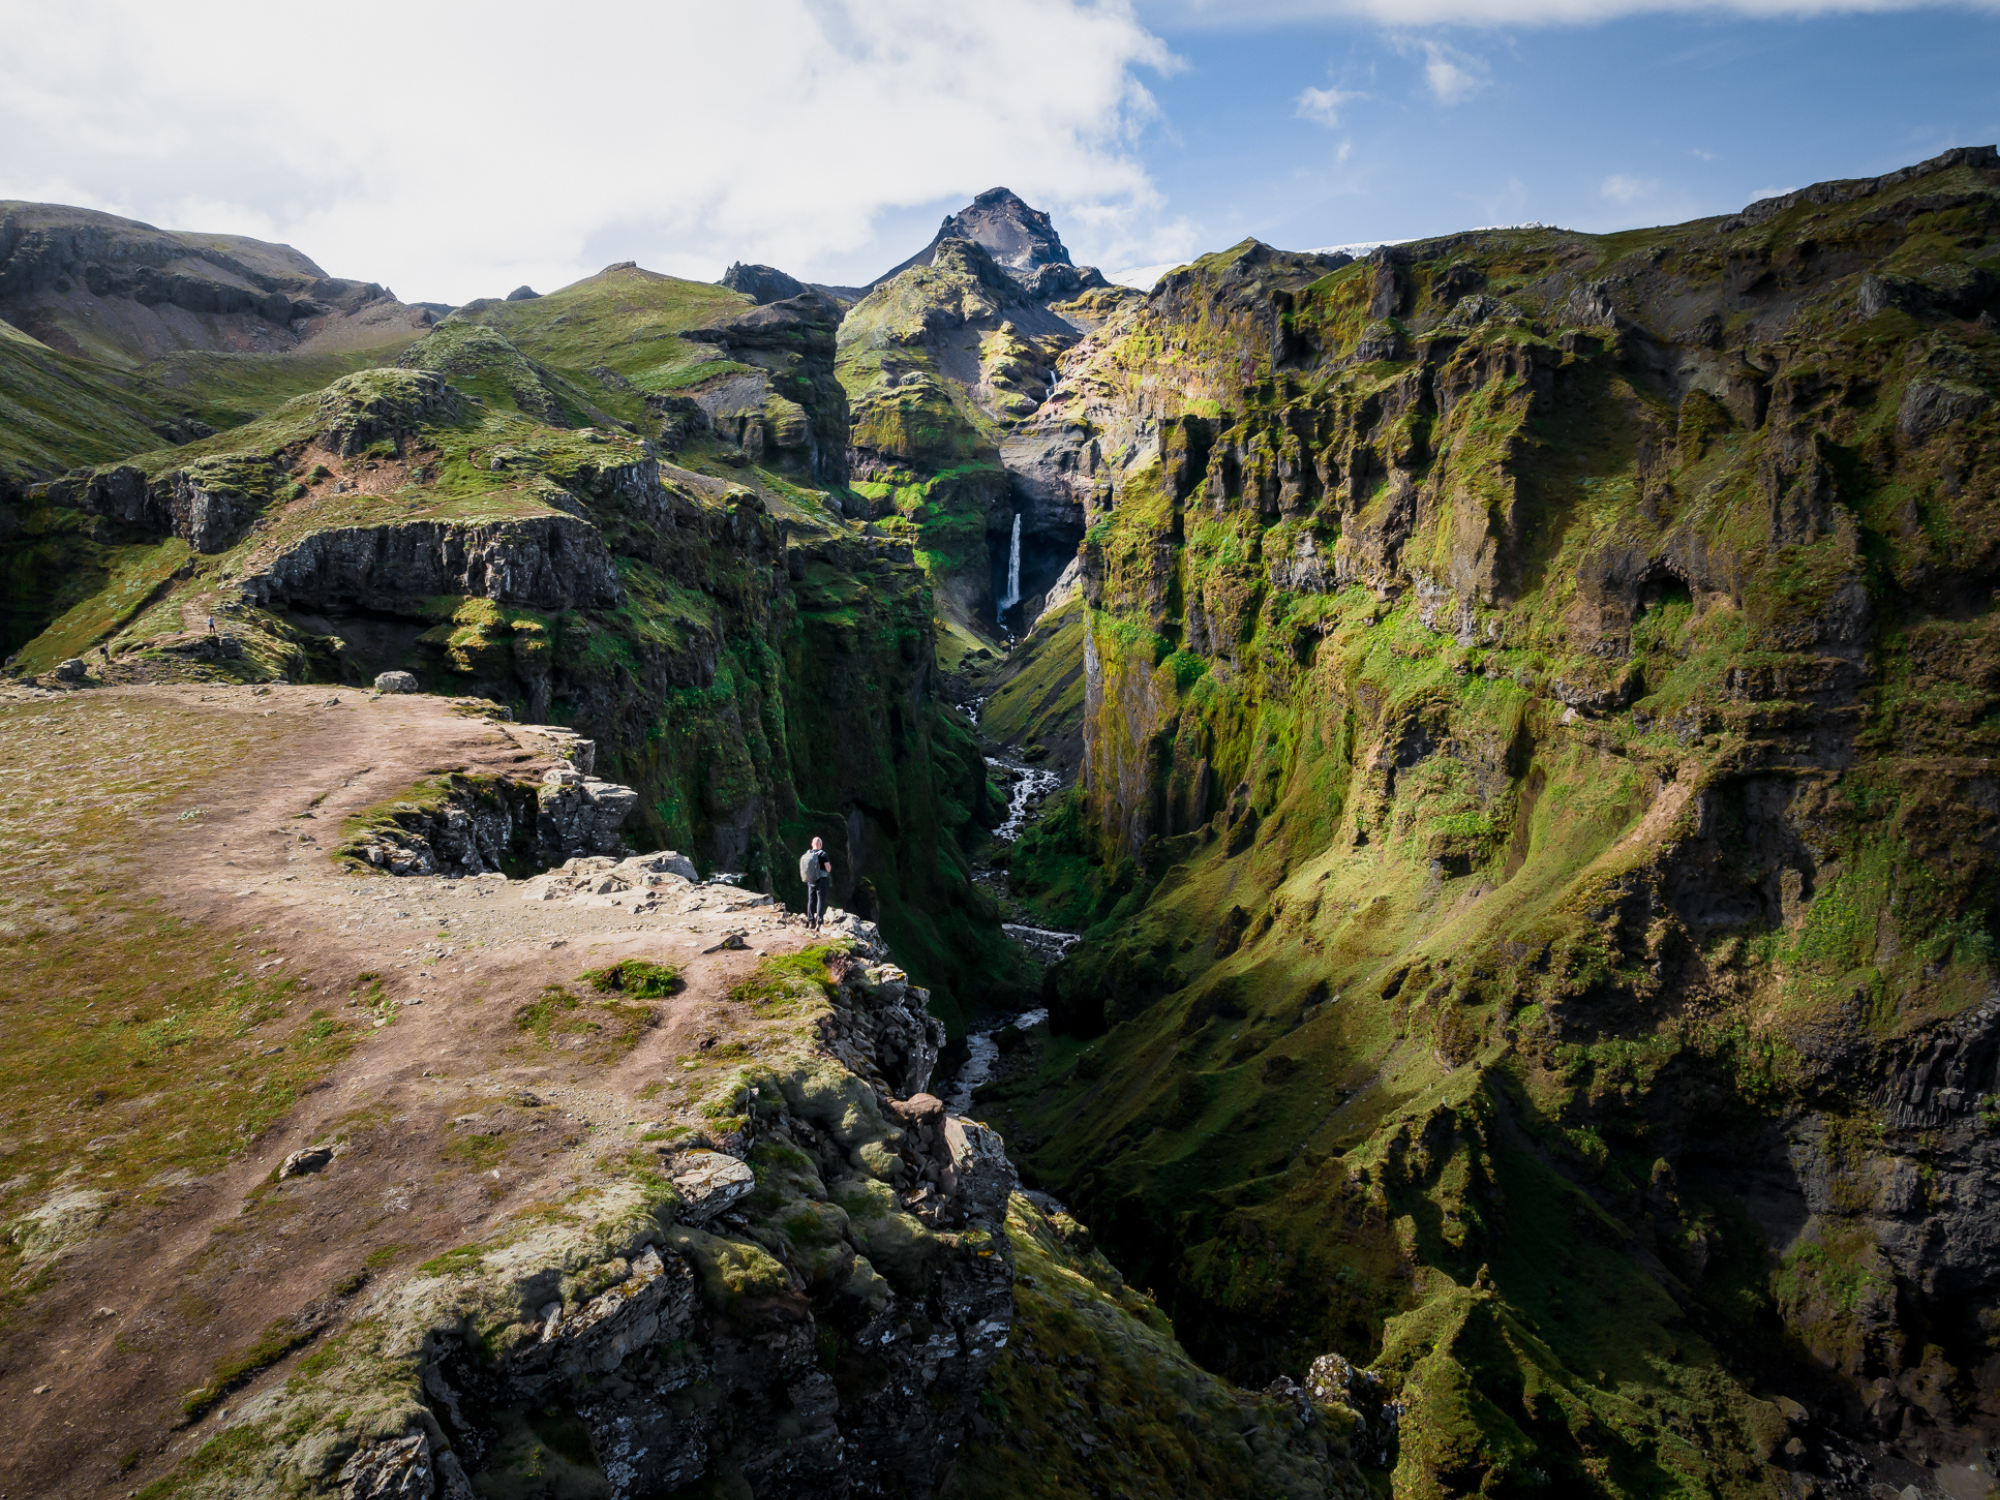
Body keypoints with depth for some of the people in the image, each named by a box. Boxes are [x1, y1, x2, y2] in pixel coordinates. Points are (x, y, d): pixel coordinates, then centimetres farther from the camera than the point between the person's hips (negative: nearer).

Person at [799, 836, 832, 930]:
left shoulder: (806, 854, 2)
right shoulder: (823, 854, -14)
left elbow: (803, 868, 10)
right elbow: (828, 869, -14)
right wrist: (829, 864, 6)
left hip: (810, 881, 5)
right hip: (821, 880, -5)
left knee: (811, 901, 13)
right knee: (821, 901, -1)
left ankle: (811, 921, 20)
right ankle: (819, 922, -7)